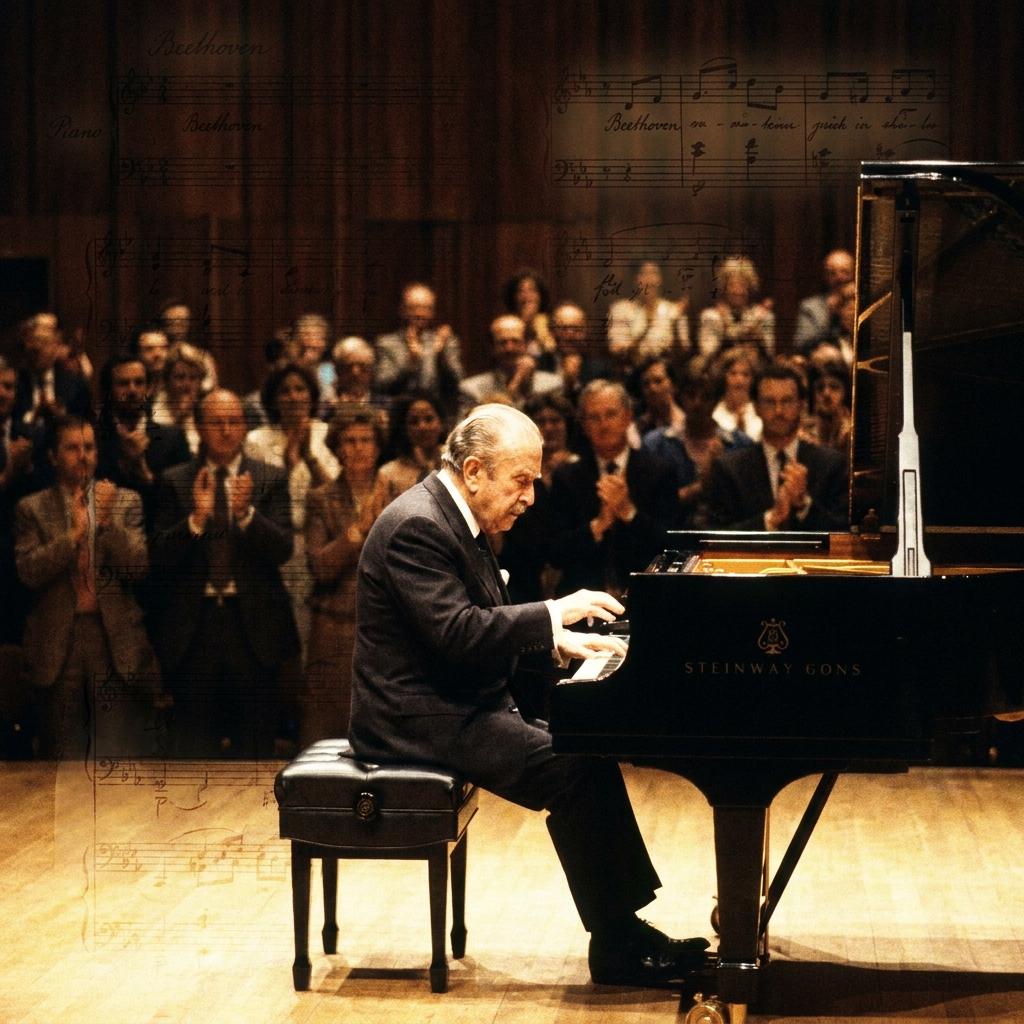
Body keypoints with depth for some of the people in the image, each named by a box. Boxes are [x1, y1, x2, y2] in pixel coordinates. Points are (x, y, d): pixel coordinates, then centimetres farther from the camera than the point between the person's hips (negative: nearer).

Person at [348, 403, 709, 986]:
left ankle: (625, 925, 2)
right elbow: (454, 635, -27)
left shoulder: (455, 520, 13)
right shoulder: (418, 526, -19)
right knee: (570, 772, -19)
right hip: (420, 718, -11)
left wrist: (558, 639, 6)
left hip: (457, 706, 11)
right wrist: (553, 613, -23)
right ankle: (616, 945, -11)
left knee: (592, 754, 2)